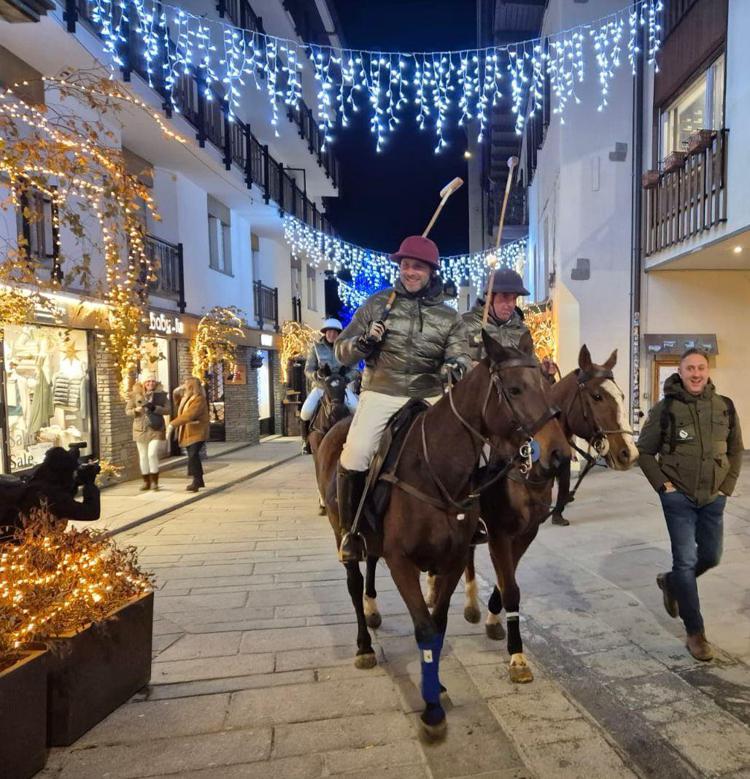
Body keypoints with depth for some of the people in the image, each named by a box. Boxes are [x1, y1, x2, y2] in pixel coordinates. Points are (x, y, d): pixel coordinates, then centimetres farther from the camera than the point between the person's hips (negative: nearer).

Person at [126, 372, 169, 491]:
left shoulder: (161, 394, 0)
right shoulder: (135, 395, 2)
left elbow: (167, 409, -5)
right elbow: (127, 411, 6)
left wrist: (154, 408, -21)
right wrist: (136, 410, -16)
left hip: (156, 429, -2)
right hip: (141, 429, 2)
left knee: (152, 454, -13)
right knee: (143, 456, 8)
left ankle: (154, 481, -1)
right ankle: (146, 482, 20)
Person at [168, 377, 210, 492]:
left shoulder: (199, 399, -16)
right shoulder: (185, 398, 14)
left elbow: (189, 415, -28)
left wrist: (173, 424, -30)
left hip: (197, 433, -9)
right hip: (187, 433, 9)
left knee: (193, 455, -20)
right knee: (193, 456, 13)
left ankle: (196, 481, -18)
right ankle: (199, 481, 23)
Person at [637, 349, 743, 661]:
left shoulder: (725, 407, 0)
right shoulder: (665, 409, -10)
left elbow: (736, 450, 11)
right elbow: (644, 452, -2)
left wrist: (727, 485, 3)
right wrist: (662, 485, -9)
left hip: (714, 497, 4)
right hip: (679, 496, -4)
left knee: (711, 556, 15)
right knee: (686, 560, -2)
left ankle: (671, 582, 45)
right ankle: (695, 633, 11)